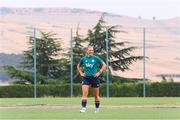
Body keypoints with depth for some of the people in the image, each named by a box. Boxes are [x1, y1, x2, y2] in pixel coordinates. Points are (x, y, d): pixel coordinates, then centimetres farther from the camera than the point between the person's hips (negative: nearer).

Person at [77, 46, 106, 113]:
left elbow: (104, 65, 4)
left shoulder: (96, 58, -2)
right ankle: (83, 108, -19)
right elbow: (78, 66, 22)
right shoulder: (83, 59, 4)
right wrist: (81, 73, 8)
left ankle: (97, 108, 25)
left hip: (94, 78, -1)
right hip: (86, 78, 1)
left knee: (96, 95, 8)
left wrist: (99, 72, -4)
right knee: (84, 93, -16)